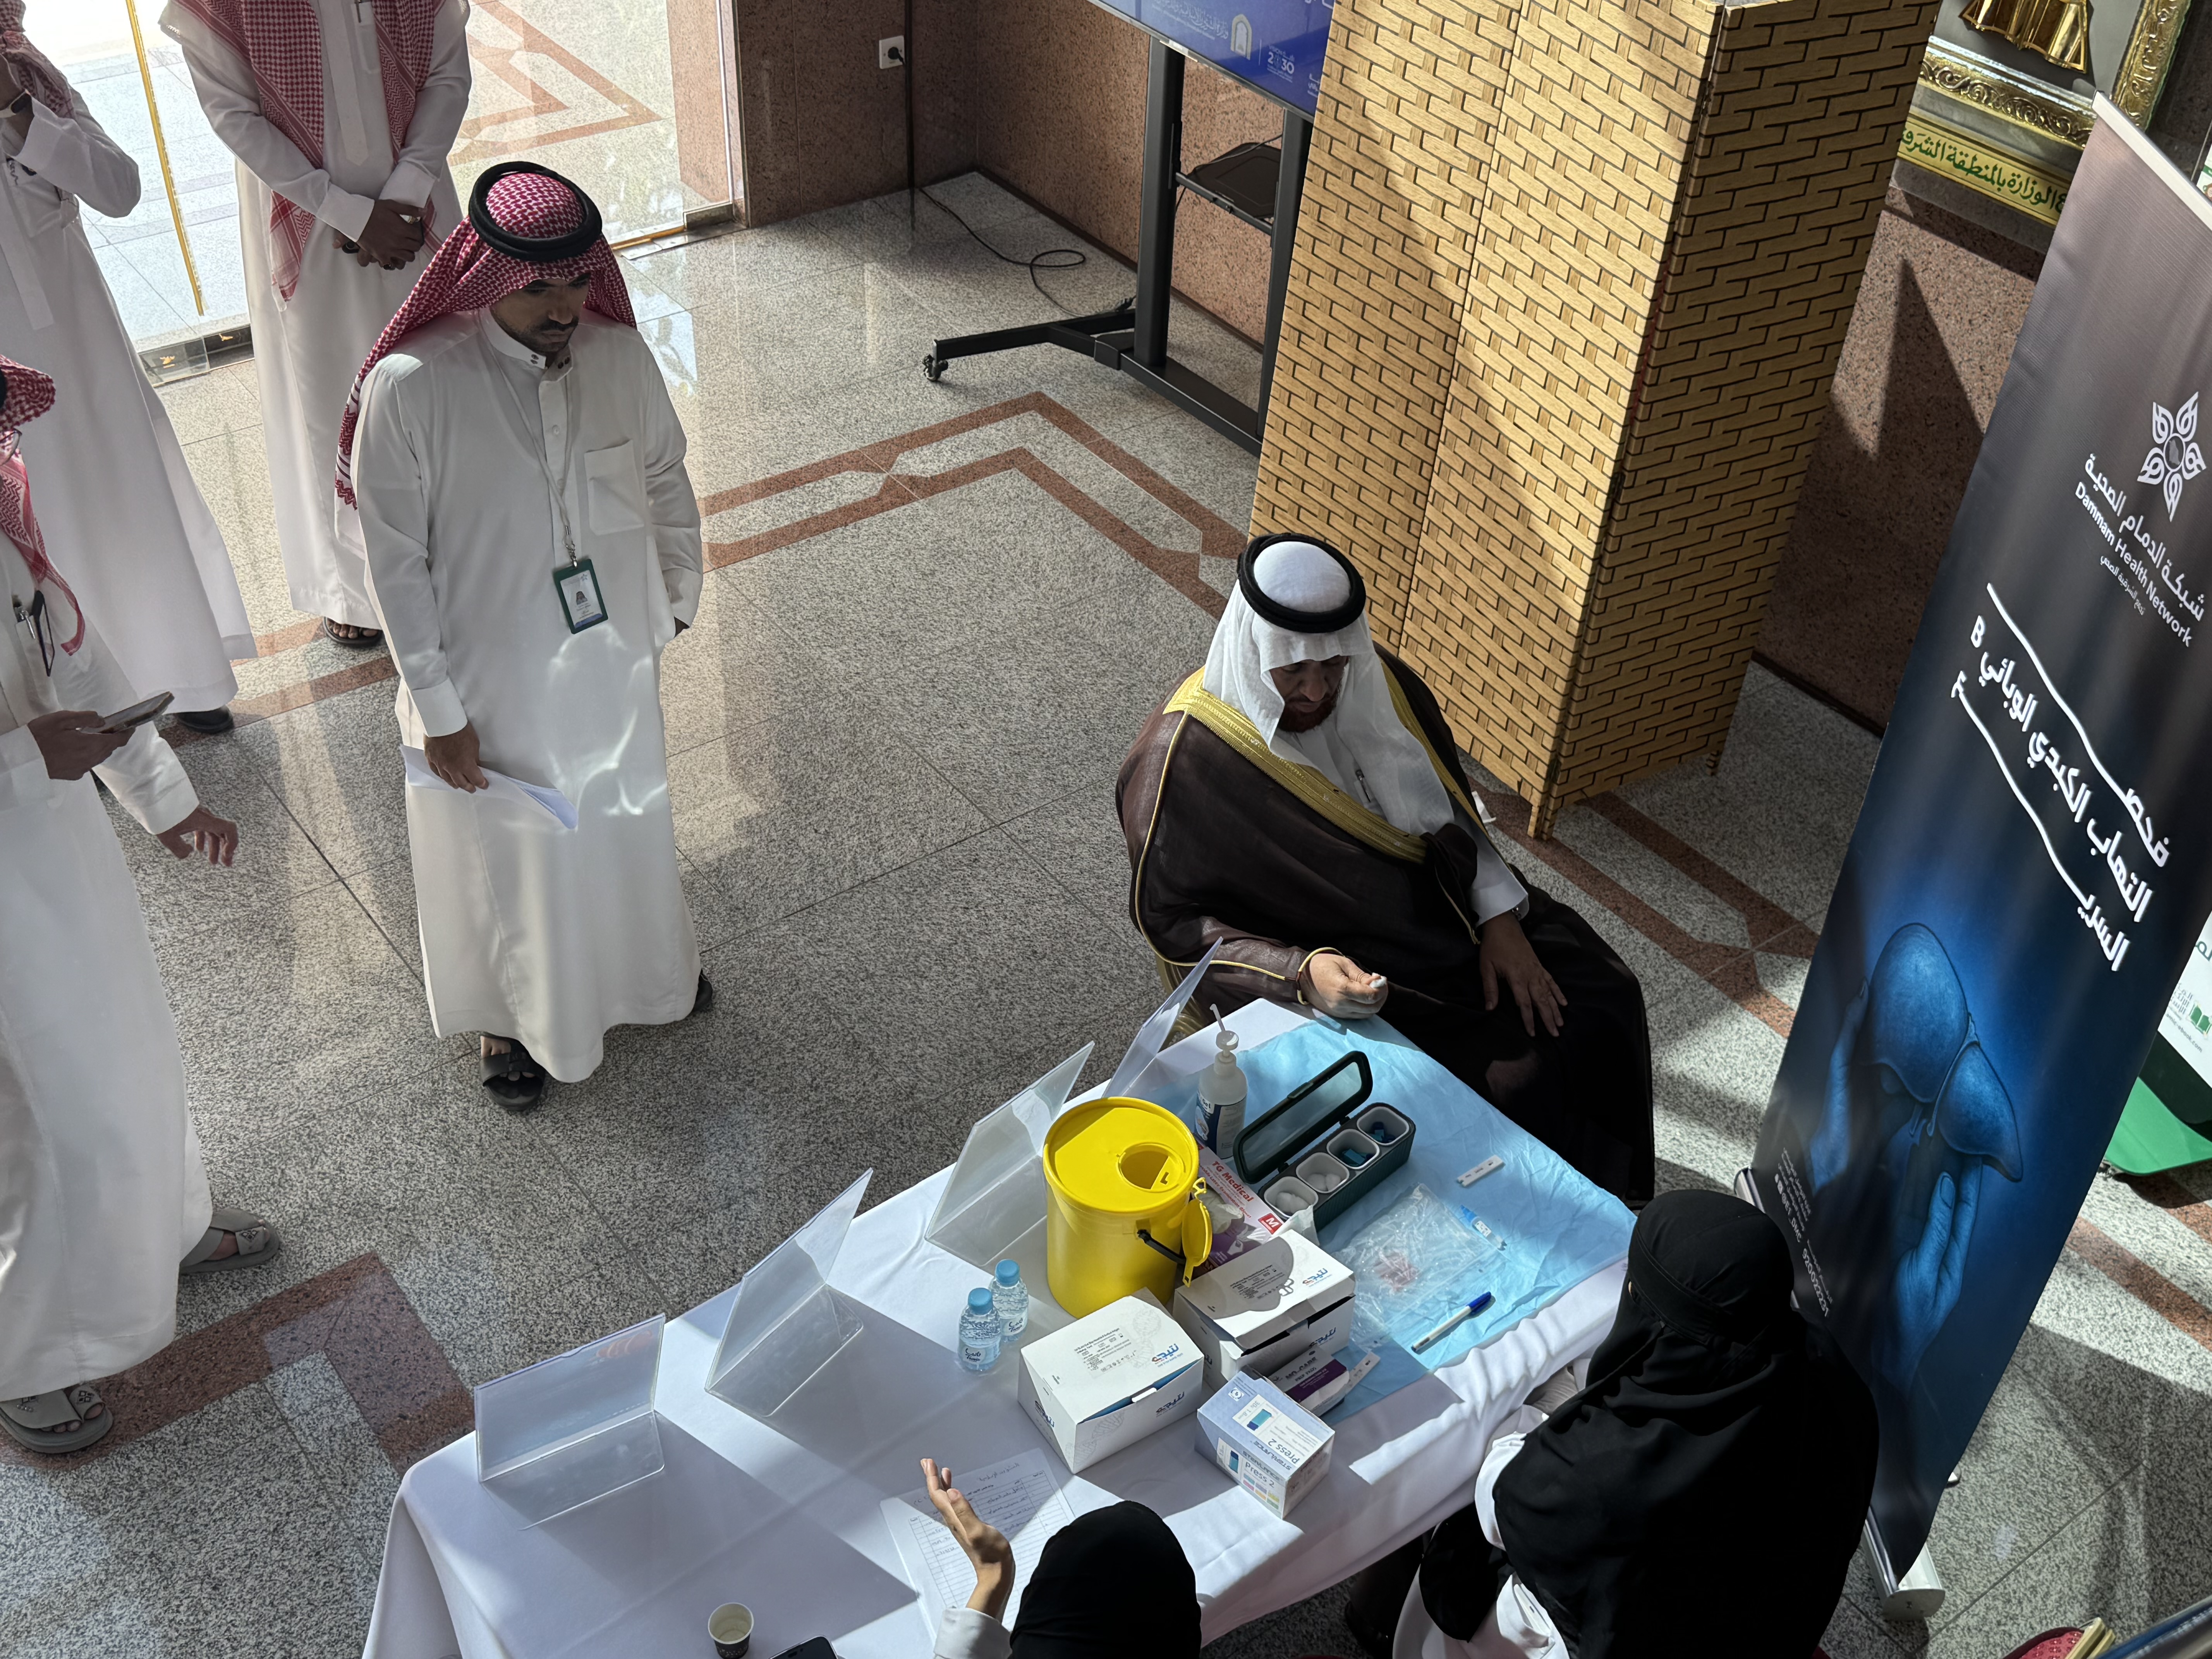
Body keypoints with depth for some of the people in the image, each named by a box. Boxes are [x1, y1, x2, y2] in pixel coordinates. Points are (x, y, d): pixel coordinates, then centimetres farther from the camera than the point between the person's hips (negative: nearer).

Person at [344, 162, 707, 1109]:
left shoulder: (620, 357, -13)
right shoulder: (409, 388, -24)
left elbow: (666, 484, 5)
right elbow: (397, 563, -17)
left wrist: (677, 596, 15)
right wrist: (437, 708, -14)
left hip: (615, 659, 4)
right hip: (493, 683, -4)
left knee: (627, 821, 26)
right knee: (506, 850, 19)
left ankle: (647, 967, 56)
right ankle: (512, 1013, 46)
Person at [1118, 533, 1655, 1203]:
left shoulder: (1380, 686, -7)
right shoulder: (1184, 759, -24)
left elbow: (1450, 814, 6)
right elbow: (1172, 921, -17)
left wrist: (1500, 921, -9)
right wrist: (1303, 973, -30)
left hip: (1443, 914, 7)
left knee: (1600, 999, -2)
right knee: (1508, 1084, -21)